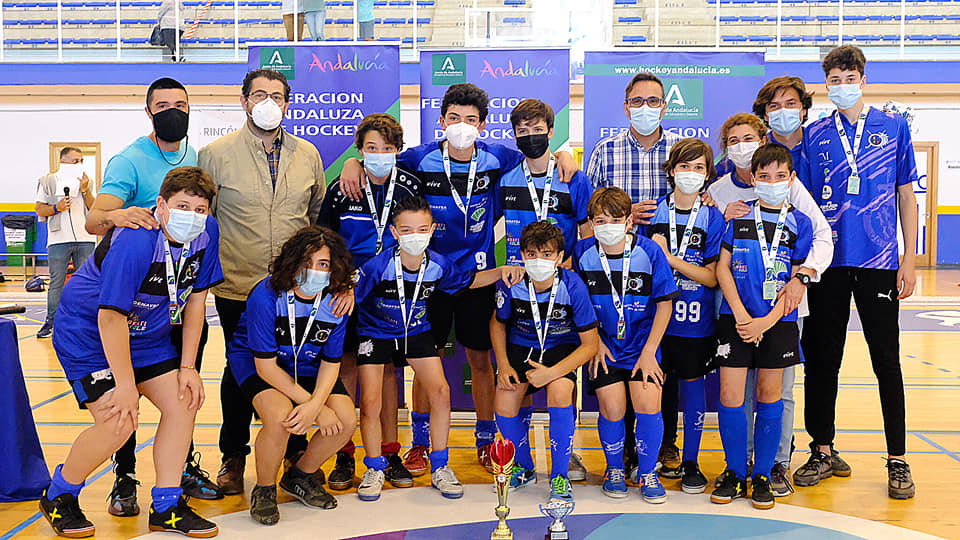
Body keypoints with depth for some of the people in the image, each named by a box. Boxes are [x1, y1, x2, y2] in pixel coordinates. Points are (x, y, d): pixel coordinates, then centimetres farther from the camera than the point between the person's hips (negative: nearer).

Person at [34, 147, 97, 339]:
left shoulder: (86, 181, 13)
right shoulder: (47, 181, 7)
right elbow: (39, 209, 6)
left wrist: (85, 190, -7)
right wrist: (57, 208, -11)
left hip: (85, 239, 2)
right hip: (58, 239, -2)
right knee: (56, 282, -1)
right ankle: (51, 321, 7)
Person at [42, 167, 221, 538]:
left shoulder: (206, 232, -11)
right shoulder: (134, 242, -32)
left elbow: (195, 299, -1)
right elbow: (111, 317, -29)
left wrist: (187, 367, -2)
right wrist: (126, 385, -24)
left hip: (147, 334, 7)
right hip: (88, 333, -7)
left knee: (183, 403, -4)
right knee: (118, 424, -17)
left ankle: (166, 508, 10)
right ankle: (58, 497, 11)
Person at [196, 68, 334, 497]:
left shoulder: (308, 155, 8)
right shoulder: (216, 154, -1)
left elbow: (319, 215, 17)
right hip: (237, 287, -2)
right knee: (239, 371, 8)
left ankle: (296, 453, 27)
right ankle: (233, 458, 25)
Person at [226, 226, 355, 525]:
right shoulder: (266, 296, -30)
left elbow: (330, 363, -9)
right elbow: (266, 366, -26)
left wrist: (315, 405, -28)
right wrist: (312, 404, -26)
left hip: (306, 363, 5)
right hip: (253, 359, -4)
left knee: (346, 421, -15)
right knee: (281, 416, -33)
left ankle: (300, 476, 14)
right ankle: (264, 490, -4)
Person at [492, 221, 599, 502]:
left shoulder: (573, 286, -24)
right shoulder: (511, 283, -18)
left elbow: (590, 344, -18)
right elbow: (497, 323, 4)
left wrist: (552, 372, -28)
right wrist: (503, 366, -8)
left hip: (562, 347, -2)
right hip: (521, 346, 2)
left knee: (559, 393, -32)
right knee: (504, 404, -18)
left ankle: (560, 475, -11)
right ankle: (524, 467, 13)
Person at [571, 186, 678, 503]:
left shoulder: (649, 251, -11)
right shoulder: (583, 252, -6)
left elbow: (665, 304, -5)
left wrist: (649, 352, -8)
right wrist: (595, 342, 0)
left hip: (643, 344, -1)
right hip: (604, 345, 1)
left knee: (648, 405, -15)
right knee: (612, 408, -12)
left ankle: (647, 472, 10)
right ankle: (614, 468, 17)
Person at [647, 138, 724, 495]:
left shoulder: (713, 218, 1)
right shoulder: (654, 213, 3)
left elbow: (712, 278, -5)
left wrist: (673, 260, -14)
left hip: (696, 318, 0)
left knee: (693, 384, 7)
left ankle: (690, 462, 19)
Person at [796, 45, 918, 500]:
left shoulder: (893, 127, 5)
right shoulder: (814, 135, 7)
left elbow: (906, 196, 6)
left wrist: (909, 261, 0)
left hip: (878, 260, -1)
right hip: (827, 262, 1)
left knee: (887, 360, 2)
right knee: (822, 359, 7)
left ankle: (897, 460, 12)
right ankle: (823, 451, 19)